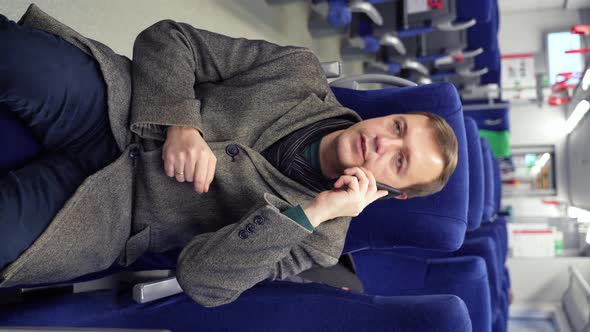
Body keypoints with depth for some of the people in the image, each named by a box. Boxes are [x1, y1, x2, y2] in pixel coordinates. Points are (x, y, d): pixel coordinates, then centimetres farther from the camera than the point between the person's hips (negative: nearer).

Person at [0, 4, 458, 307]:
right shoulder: (304, 71, 0)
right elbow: (168, 39, -1)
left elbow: (202, 279, -15)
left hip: (111, 210, -2)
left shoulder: (320, 239, -4)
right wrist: (181, 123, -19)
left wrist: (312, 213, -23)